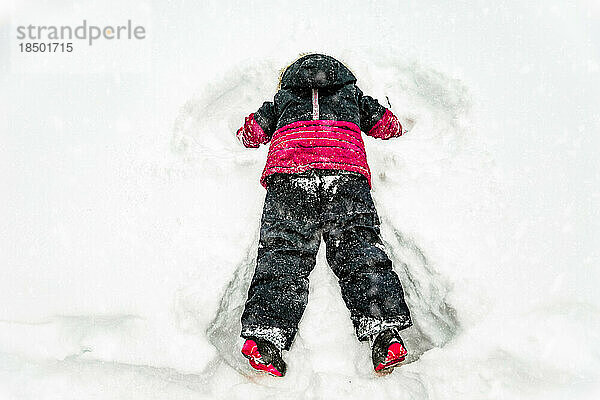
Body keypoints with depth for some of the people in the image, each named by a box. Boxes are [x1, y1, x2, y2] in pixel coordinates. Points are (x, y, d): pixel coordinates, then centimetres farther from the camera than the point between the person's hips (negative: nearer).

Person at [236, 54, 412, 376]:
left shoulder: (283, 98, 33)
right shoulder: (352, 93, 34)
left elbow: (249, 133, 35)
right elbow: (390, 127, 39)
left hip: (288, 171, 0)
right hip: (347, 172, 0)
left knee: (281, 252, -9)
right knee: (359, 248, -9)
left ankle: (265, 334, -26)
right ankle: (385, 332, -25)